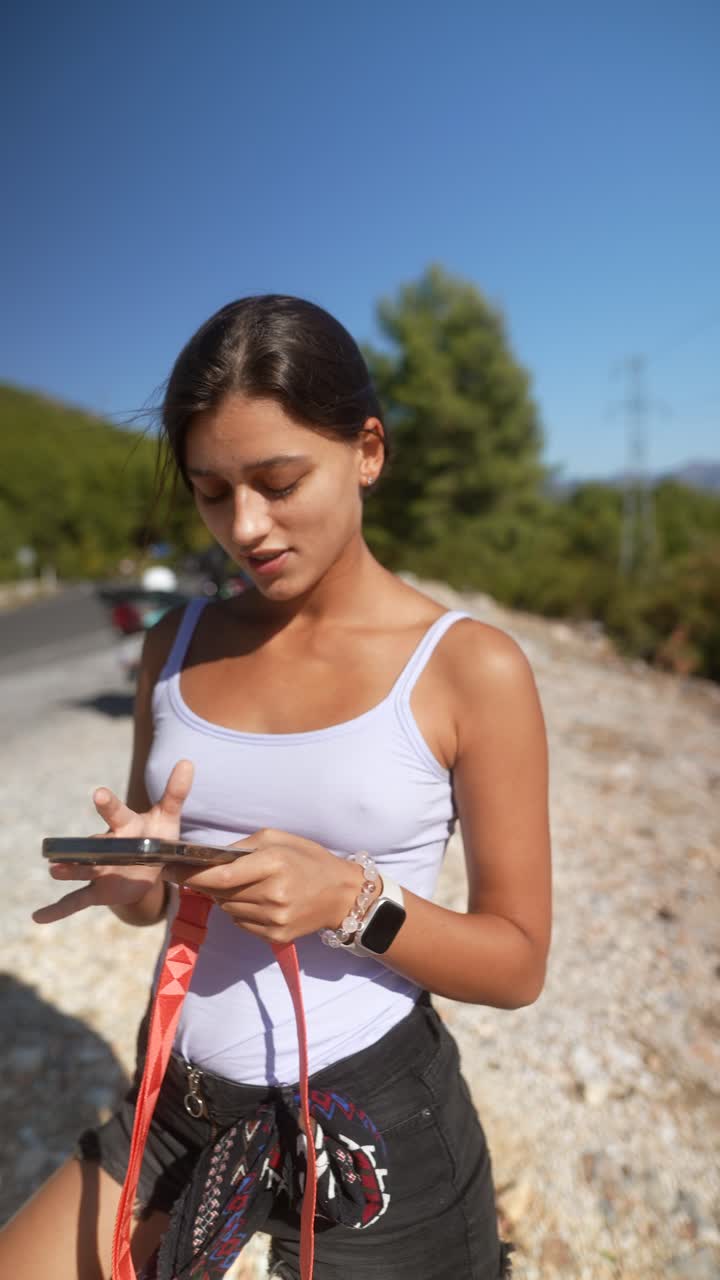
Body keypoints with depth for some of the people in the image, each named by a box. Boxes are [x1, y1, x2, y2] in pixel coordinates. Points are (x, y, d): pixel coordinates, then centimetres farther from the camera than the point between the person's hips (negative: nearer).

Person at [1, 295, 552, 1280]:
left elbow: (518, 961, -9)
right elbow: (148, 899, 8)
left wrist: (353, 900, -25)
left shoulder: (471, 669, -15)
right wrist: (134, 877, -15)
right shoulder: (178, 646, -2)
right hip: (177, 1108, 4)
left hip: (375, 1123, -3)